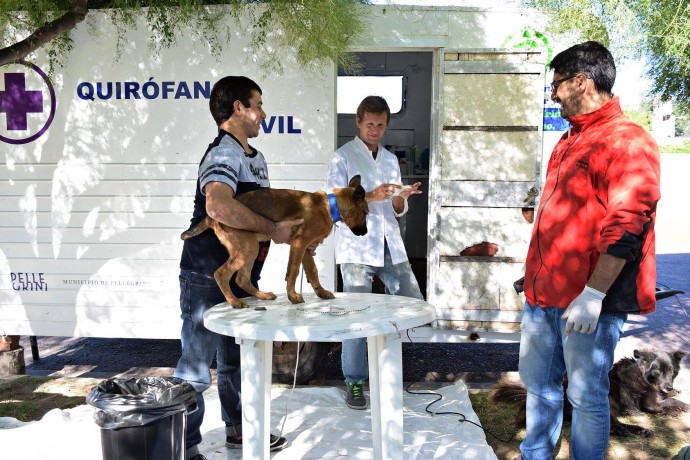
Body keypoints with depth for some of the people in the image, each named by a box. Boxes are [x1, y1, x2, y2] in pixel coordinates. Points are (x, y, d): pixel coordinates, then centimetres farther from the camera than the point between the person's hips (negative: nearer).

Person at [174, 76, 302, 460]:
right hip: (207, 279, -10)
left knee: (236, 360, 22)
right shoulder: (224, 154, -19)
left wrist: (295, 233, 7)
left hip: (240, 279, 10)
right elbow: (219, 205, -40)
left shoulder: (257, 158, 13)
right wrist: (272, 229, -31)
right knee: (197, 368, 4)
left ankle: (238, 428, 39)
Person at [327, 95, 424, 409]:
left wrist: (401, 198, -8)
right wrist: (371, 197, -21)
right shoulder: (342, 157, -1)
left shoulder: (391, 159, 16)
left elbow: (397, 211, 15)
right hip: (356, 249, -5)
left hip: (390, 246, 6)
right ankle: (354, 382, 12)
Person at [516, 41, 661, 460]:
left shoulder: (627, 140, -12)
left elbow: (625, 228, -21)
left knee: (586, 396, 6)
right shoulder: (569, 142, 16)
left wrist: (593, 294, -23)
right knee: (539, 384, 19)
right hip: (543, 294, 9)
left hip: (588, 302, -9)